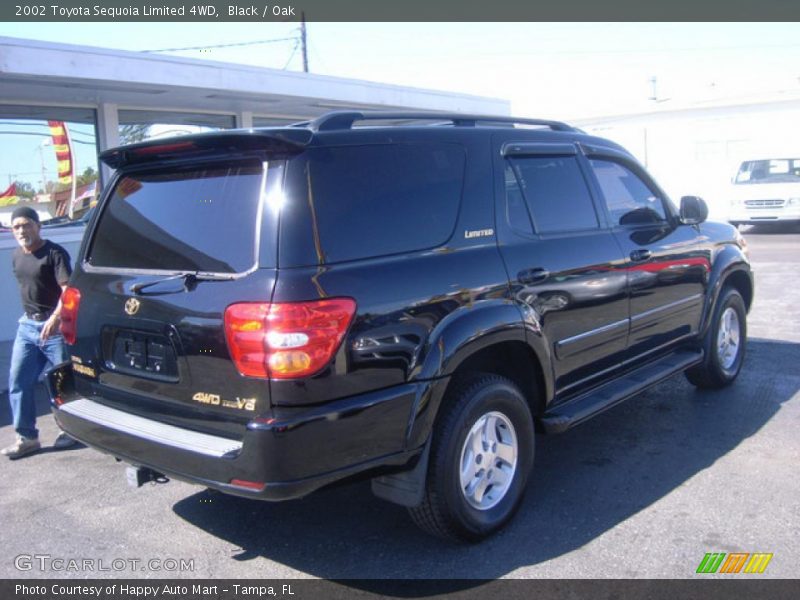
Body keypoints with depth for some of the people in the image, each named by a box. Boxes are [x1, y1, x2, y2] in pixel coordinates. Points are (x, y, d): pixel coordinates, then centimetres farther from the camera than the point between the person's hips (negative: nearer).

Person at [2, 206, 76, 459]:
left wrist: (55, 318, -37)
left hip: (55, 327, -7)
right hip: (27, 326, 7)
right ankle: (27, 437, 13)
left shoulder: (55, 253, -13)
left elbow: (68, 289, -23)